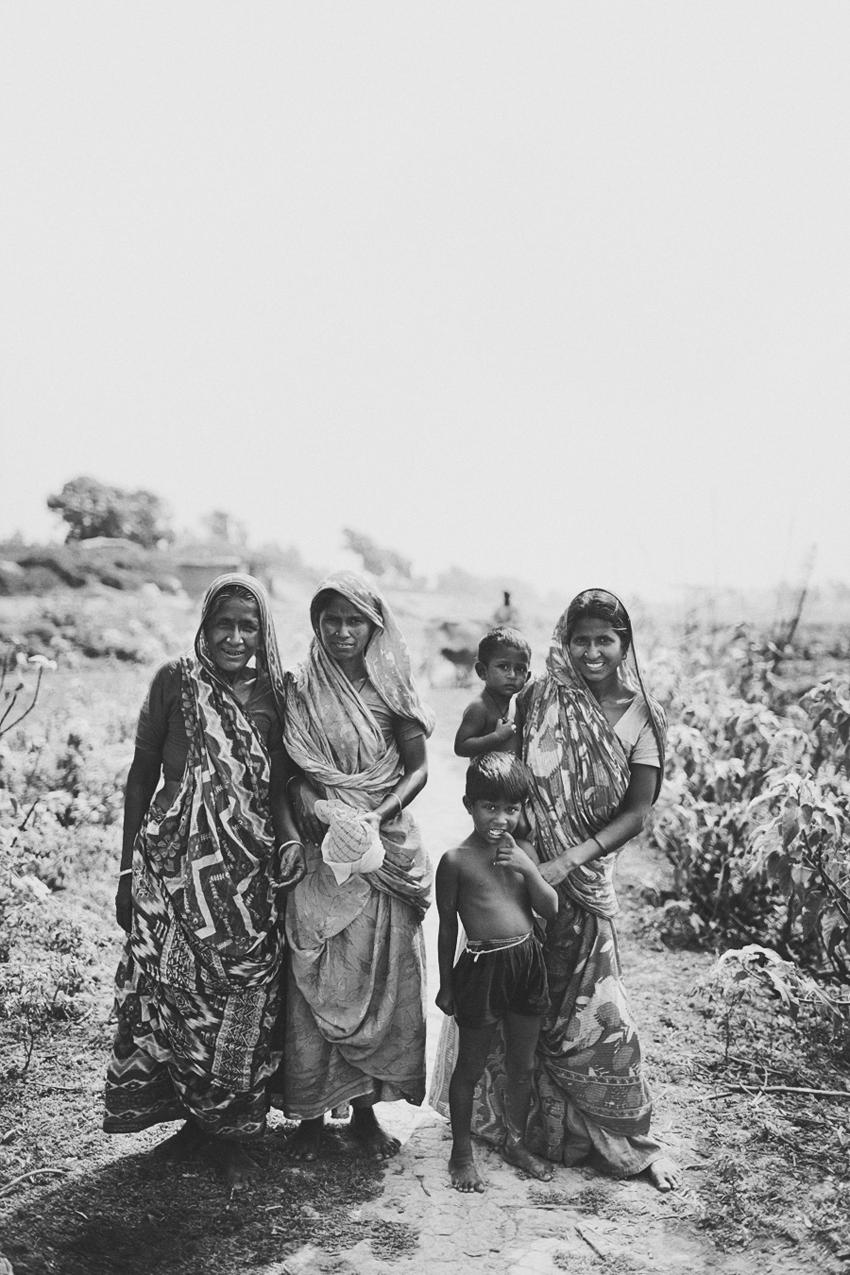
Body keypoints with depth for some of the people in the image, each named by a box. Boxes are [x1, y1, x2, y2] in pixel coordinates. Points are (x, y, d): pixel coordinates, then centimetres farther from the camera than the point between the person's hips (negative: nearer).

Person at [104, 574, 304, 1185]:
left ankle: (234, 1129, 26)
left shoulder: (275, 694, 4)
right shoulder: (176, 681, -3)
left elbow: (277, 787, 8)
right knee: (172, 988, 3)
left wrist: (291, 836, -12)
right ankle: (192, 1117, 26)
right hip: (175, 866, -1)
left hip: (248, 871, 2)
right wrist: (129, 870, 0)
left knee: (245, 996, 6)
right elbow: (141, 776, 1)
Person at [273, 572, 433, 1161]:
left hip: (384, 850, 1)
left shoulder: (391, 690, 1)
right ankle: (310, 1113, 18)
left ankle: (366, 1109, 23)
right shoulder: (300, 690, 0)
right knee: (316, 983, 1)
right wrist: (307, 811, -17)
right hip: (320, 853, -1)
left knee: (382, 979, 6)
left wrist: (379, 814, -15)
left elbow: (418, 768, 0)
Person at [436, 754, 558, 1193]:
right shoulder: (456, 860, -10)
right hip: (482, 967, -4)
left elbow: (550, 908, 0)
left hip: (526, 962, 5)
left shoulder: (523, 852, 3)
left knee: (523, 1064, 18)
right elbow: (447, 927, -3)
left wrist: (528, 869, -16)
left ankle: (515, 1142, 38)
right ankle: (462, 1153, 28)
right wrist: (446, 985, 2)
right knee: (470, 1067, 10)